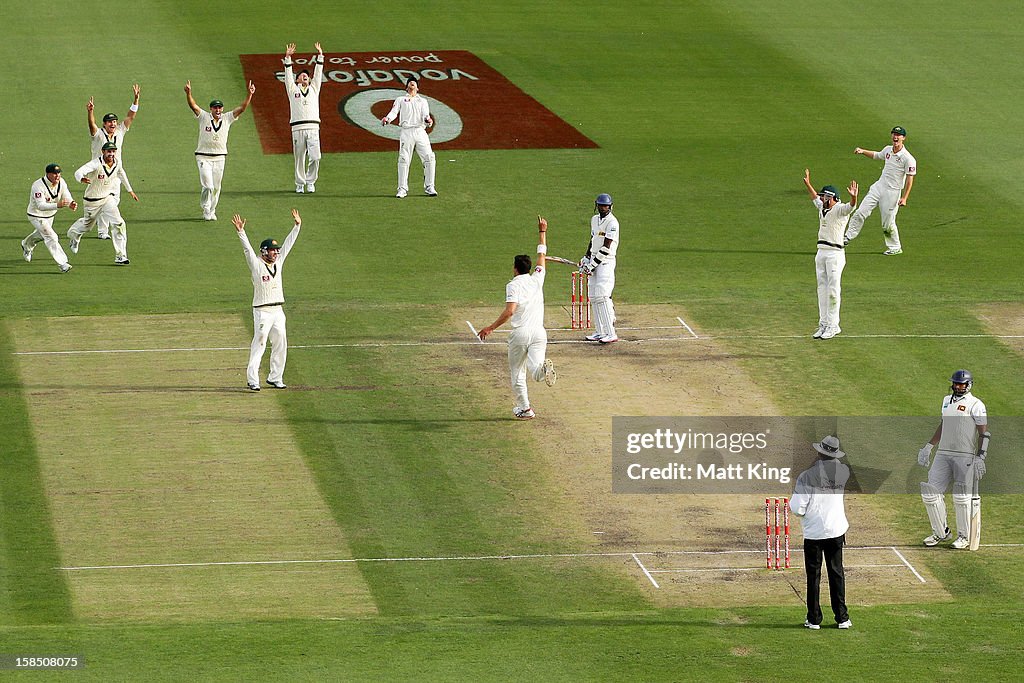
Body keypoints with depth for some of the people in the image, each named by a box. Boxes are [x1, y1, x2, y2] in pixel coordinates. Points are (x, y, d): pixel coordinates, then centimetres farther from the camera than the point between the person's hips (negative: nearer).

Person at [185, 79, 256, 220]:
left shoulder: (227, 118, 3)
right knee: (208, 186, -11)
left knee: (216, 187, 7)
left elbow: (242, 108, -4)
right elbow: (193, 106, -17)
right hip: (203, 157, -3)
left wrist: (249, 94, -18)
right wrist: (188, 93, -35)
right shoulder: (204, 117, -3)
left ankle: (212, 211, 20)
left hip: (219, 158, 3)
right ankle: (206, 210, 3)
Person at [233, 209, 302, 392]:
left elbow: (288, 244, 14)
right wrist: (241, 232, -31)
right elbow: (247, 248, -18)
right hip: (262, 312, -7)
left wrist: (297, 225, 12)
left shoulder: (279, 262, 11)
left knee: (280, 345, 9)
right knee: (258, 345, -7)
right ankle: (252, 380, -7)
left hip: (278, 311, 7)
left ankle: (275, 377, 19)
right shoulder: (256, 265, -6)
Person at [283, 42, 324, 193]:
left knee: (315, 157, -8)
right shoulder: (293, 89, 16)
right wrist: (287, 58, 1)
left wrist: (320, 56, 13)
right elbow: (288, 75, 9)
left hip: (313, 128, 1)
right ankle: (300, 184, 9)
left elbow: (318, 73, 18)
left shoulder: (314, 88, 21)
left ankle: (310, 182, 9)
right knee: (299, 158, 0)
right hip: (298, 128, -1)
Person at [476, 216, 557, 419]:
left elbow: (509, 311, -18)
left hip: (520, 333, -3)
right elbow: (542, 254, 26)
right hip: (539, 332, 3)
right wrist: (542, 231, 37)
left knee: (517, 373, 13)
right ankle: (543, 367, -42)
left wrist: (491, 328, -13)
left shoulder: (513, 285, -5)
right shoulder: (537, 279, 10)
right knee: (536, 371, -7)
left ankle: (524, 408, 13)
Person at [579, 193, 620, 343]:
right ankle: (600, 332, 14)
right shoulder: (594, 219, 14)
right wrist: (586, 258, 12)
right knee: (593, 297, 8)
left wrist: (593, 263, -18)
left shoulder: (612, 222, -13)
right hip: (594, 262, 9)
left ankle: (611, 334, -20)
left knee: (602, 296, -18)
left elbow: (606, 247, -18)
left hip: (606, 262, -9)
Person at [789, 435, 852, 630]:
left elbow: (797, 509, -17)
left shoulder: (807, 476, -18)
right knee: (837, 574, 12)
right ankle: (842, 618, 14)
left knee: (813, 575, 7)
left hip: (814, 532, -3)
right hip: (837, 530, 3)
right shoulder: (843, 472, -6)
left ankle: (814, 619, 11)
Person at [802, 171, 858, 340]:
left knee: (833, 290, -7)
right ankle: (823, 324, 13)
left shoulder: (839, 210, -9)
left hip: (835, 254, -9)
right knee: (822, 289, 9)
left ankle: (833, 326, -5)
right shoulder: (822, 209, 16)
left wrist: (853, 197, -50)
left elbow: (850, 207, -30)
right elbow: (815, 198, 37)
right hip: (821, 253, 9)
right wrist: (807, 184, 40)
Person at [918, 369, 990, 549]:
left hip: (965, 456, -7)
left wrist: (980, 457, -16)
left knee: (961, 497, -4)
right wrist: (928, 446, 23)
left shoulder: (975, 405, -6)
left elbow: (984, 433, -8)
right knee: (931, 492, 1)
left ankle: (964, 536, 11)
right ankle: (940, 532, 14)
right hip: (943, 454, 7)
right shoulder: (947, 401, 16)